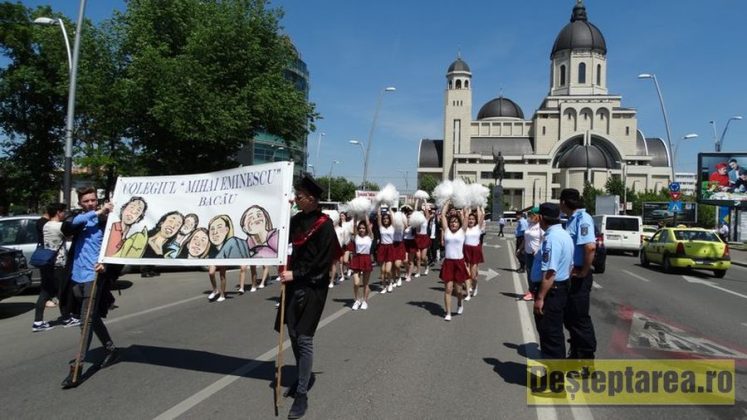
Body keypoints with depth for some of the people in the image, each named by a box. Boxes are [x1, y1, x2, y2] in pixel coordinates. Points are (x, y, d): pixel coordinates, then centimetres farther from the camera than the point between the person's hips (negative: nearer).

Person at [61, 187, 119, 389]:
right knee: (93, 317, 17)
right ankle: (111, 350, 32)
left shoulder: (105, 221, -1)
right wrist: (97, 212, -24)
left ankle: (77, 367, -13)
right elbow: (74, 222, -16)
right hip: (77, 276, 6)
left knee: (87, 321, -11)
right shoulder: (79, 219, 10)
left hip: (93, 276, -6)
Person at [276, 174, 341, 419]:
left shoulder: (324, 224, -15)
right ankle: (300, 380, 34)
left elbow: (323, 263, -16)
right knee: (293, 335, 15)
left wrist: (295, 274, -16)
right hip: (294, 284, 7)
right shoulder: (297, 219, 5)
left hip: (313, 288, -7)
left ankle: (302, 395, 6)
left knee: (304, 338, -4)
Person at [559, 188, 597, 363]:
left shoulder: (583, 219, -18)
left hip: (579, 276, -10)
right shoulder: (572, 219, 11)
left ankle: (587, 356, 14)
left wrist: (583, 272, -22)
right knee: (569, 316, 19)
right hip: (570, 275, 10)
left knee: (579, 317, 1)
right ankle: (575, 352, 33)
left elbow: (590, 247, -31)